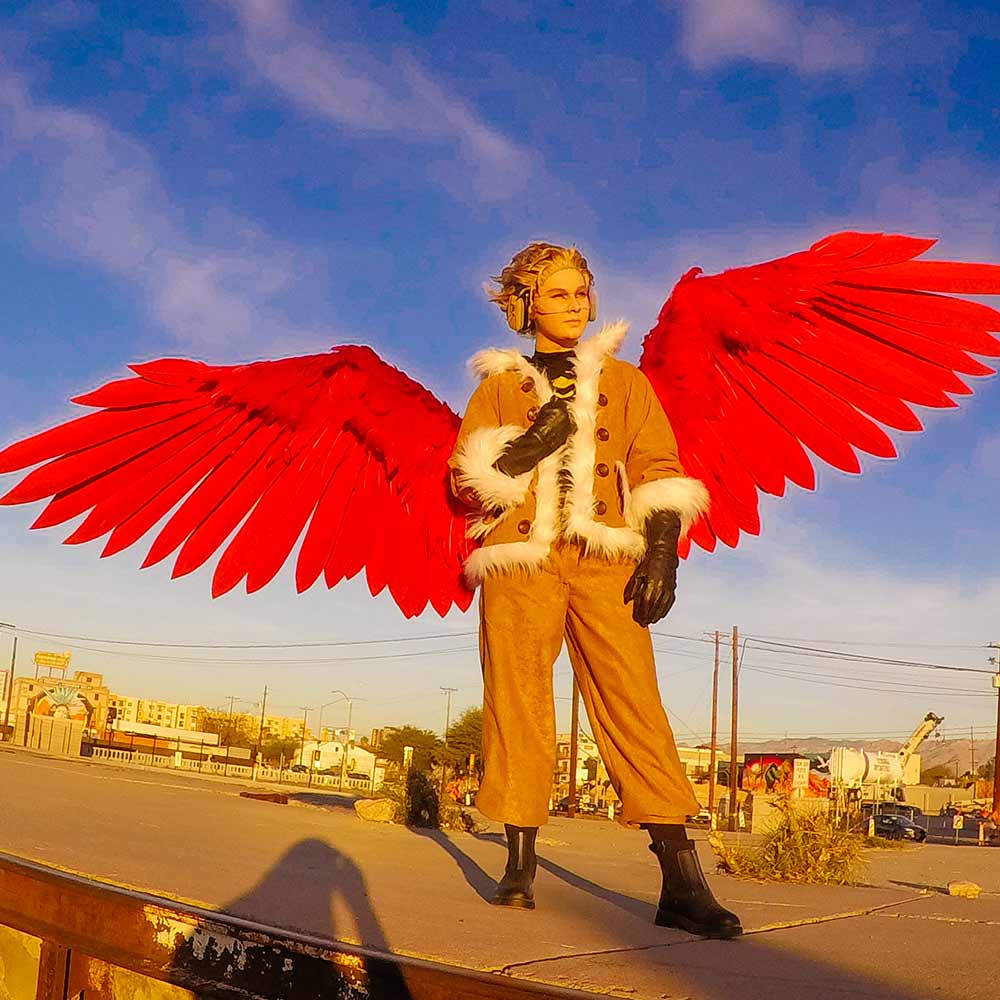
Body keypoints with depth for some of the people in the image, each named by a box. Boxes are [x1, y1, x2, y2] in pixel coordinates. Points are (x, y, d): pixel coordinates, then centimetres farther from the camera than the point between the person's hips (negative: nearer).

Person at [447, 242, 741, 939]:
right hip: (519, 558, 1)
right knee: (518, 704, -4)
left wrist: (662, 554, -4)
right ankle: (521, 866, 3)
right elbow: (466, 480, 6)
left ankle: (682, 883, -16)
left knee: (634, 702, -12)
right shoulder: (500, 386, 18)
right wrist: (534, 441, -8)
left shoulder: (625, 382, 20)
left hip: (604, 560, 0)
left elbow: (660, 475, 10)